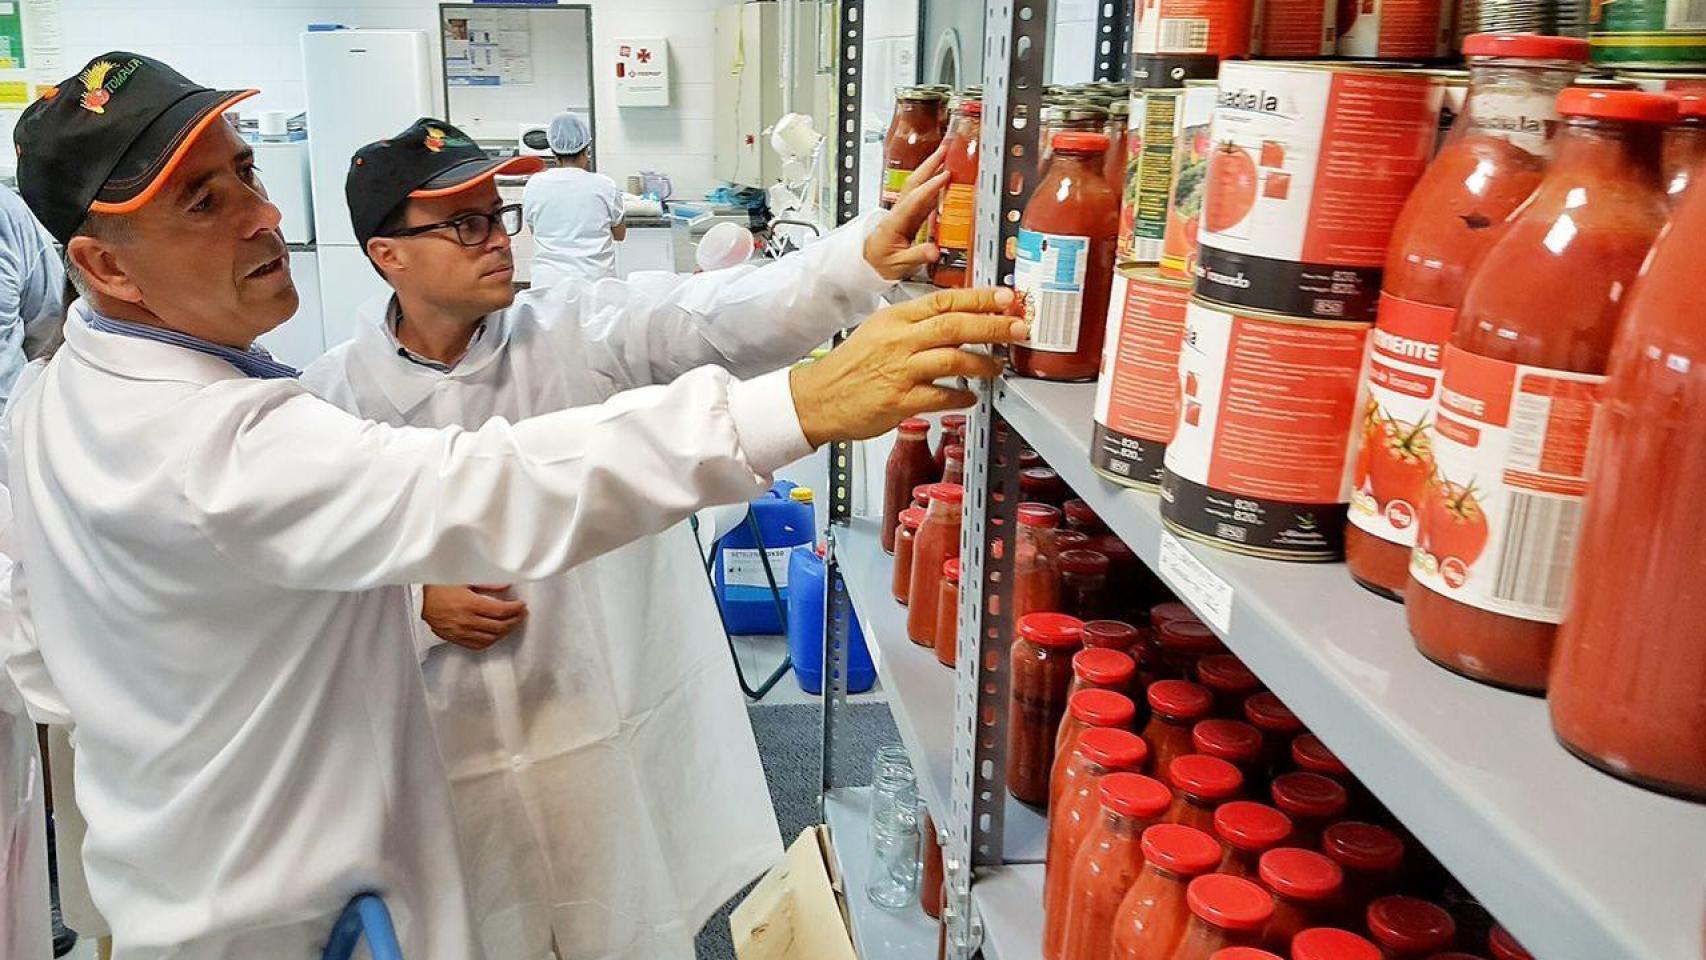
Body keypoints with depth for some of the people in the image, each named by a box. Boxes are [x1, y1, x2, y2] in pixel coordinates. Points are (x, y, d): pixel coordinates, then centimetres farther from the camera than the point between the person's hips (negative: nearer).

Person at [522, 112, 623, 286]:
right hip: (597, 278, -1)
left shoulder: (535, 185, -2)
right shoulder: (604, 186, -5)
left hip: (548, 281, 1)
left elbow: (534, 230, 13)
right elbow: (620, 234, 9)